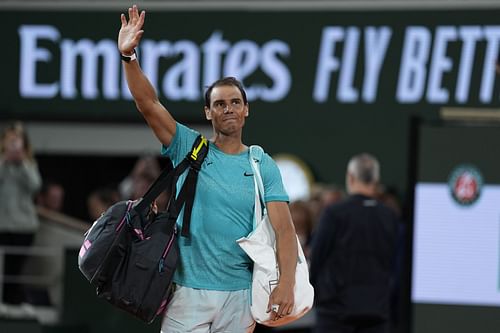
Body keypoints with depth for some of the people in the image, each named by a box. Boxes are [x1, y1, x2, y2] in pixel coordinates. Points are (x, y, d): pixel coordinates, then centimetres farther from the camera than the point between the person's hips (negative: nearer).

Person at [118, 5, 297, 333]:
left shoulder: (264, 167, 4)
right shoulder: (189, 148, 3)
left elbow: (284, 228, -4)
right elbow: (149, 104, -7)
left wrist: (286, 283, -19)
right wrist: (129, 56, -22)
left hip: (240, 293, 1)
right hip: (188, 289, -1)